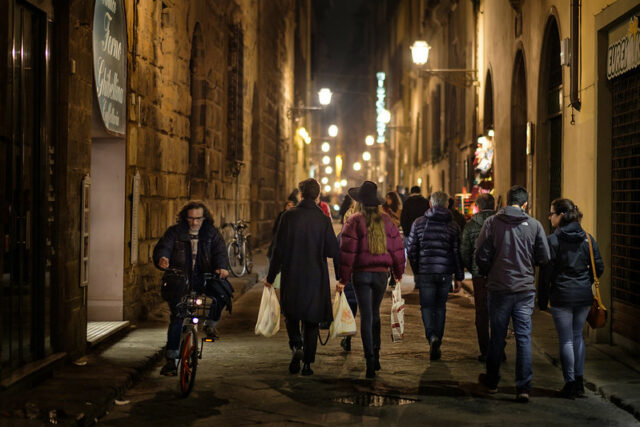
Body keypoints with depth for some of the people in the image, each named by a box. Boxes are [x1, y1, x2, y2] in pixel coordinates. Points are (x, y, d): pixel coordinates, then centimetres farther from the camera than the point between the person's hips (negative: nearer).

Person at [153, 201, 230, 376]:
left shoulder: (212, 233, 7)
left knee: (223, 292, -26)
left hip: (203, 278, 1)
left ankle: (210, 322, 4)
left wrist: (222, 267, -26)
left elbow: (220, 252, -4)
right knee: (177, 317, -11)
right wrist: (162, 258, -33)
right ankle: (171, 358, -1)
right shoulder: (174, 232, 3)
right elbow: (163, 247, -8)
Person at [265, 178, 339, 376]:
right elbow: (333, 251, -5)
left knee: (291, 314, 18)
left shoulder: (289, 216, -7)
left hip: (292, 275, 0)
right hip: (315, 277, 1)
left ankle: (296, 346, -7)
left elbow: (279, 249, -6)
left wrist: (271, 276, 2)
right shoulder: (323, 220, -5)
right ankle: (307, 363, 9)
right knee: (311, 320, 10)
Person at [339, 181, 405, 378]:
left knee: (366, 316, -2)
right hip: (381, 273, 3)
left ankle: (370, 361, -8)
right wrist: (398, 272, 20)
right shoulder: (386, 221, 3)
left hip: (361, 274, -3)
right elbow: (397, 248, 8)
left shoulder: (354, 221, -8)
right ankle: (375, 356, 22)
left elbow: (347, 251, -10)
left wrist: (343, 278, -5)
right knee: (375, 313, 19)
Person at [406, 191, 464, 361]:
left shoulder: (419, 223, 0)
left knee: (427, 306, 5)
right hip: (445, 273, 1)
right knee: (440, 307, 14)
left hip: (425, 272, -1)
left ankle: (432, 337, -19)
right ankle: (437, 342, 17)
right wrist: (459, 277, 4)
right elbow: (457, 252, -1)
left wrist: (416, 271, 14)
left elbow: (411, 249, 2)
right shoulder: (453, 226, 0)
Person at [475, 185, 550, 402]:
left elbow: (481, 255, -6)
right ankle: (524, 387, -1)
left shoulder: (492, 222, -6)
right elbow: (544, 258, -1)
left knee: (497, 337, 11)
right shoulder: (534, 225, -2)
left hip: (499, 288, 0)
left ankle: (492, 381, 26)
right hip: (525, 289, 0)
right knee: (524, 337, 4)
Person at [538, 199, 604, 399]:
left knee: (566, 340, 2)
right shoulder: (588, 238, 3)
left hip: (562, 295, -5)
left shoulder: (553, 240, -10)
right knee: (577, 336, 17)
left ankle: (570, 384, 5)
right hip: (584, 296, 5)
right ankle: (579, 382, 20)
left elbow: (546, 272, -9)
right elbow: (599, 267, 6)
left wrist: (542, 300, -2)